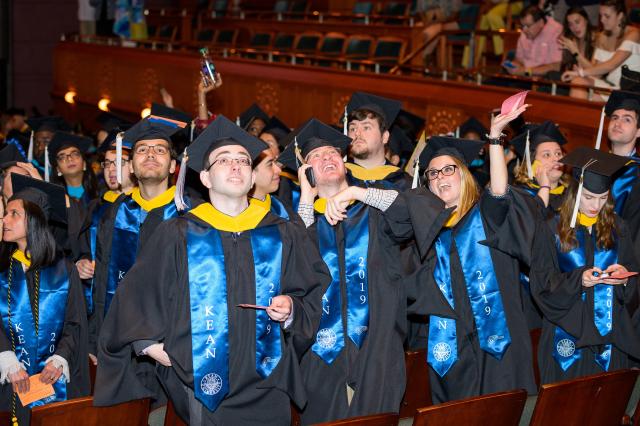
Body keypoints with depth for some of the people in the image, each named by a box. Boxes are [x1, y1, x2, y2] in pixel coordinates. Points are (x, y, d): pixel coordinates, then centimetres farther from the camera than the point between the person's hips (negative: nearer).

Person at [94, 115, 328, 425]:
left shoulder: (283, 236, 6)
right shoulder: (178, 235, 2)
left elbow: (315, 294, 9)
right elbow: (136, 294, 4)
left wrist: (292, 311, -10)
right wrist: (150, 343, -4)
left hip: (266, 388, 1)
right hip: (200, 387, -1)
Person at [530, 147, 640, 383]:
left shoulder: (617, 227, 6)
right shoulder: (552, 230, -2)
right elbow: (542, 282, -6)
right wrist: (578, 279, -20)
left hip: (611, 333, 2)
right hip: (568, 333, -2)